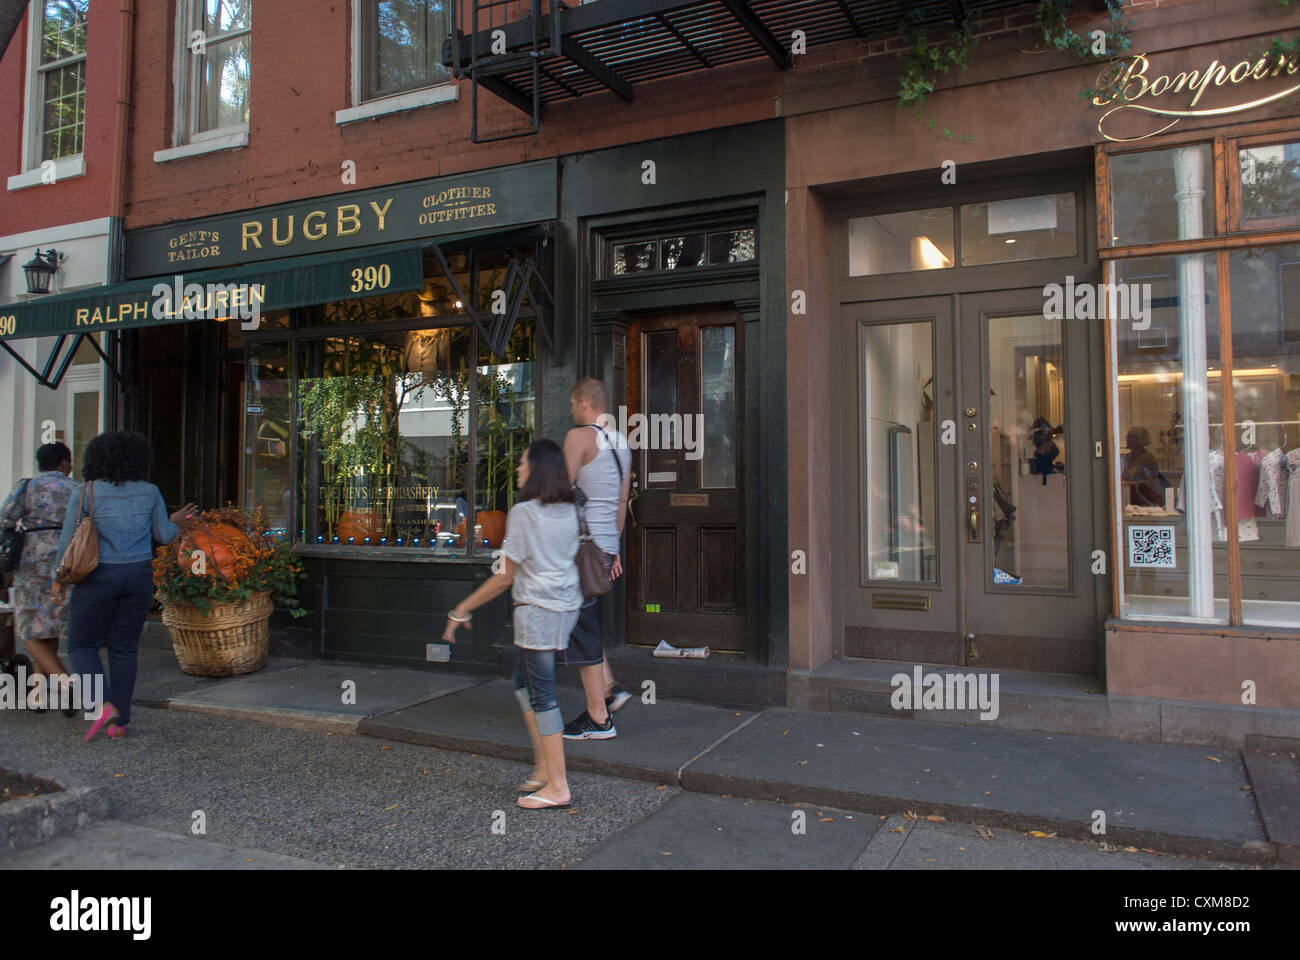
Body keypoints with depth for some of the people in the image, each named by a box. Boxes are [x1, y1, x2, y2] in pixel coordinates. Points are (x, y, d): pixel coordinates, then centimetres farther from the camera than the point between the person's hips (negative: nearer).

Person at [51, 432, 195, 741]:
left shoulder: (84, 493, -6)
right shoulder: (149, 493, 0)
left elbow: (68, 541, -4)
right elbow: (164, 535, 6)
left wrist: (59, 577, 9)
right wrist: (175, 521, 27)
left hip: (98, 578, -3)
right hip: (139, 577, 3)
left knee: (82, 646, 11)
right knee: (124, 649, 11)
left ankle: (105, 705, -8)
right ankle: (120, 721, 12)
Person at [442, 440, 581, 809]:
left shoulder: (523, 513, -13)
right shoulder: (569, 511, 8)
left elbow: (505, 578, -12)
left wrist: (462, 610, -4)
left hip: (537, 610, -8)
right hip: (567, 607, 8)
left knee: (542, 694, -2)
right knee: (524, 682, 19)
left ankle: (557, 786, 3)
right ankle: (543, 768, 21)